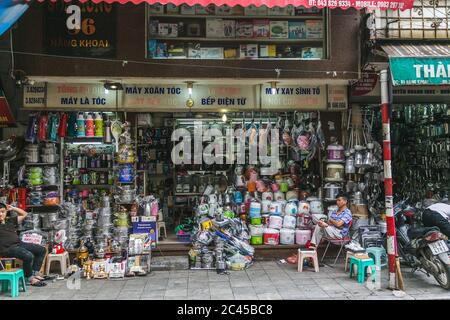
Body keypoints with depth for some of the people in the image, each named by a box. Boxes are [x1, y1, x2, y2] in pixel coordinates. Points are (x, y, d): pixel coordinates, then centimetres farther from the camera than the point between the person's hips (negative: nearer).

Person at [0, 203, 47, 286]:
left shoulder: (10, 220, 17)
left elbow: (24, 214, 26)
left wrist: (12, 208, 16)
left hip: (19, 244, 8)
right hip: (8, 248, -8)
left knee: (41, 250, 4)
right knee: (29, 256, -32)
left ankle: (35, 273, 5)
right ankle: (30, 279, -11)